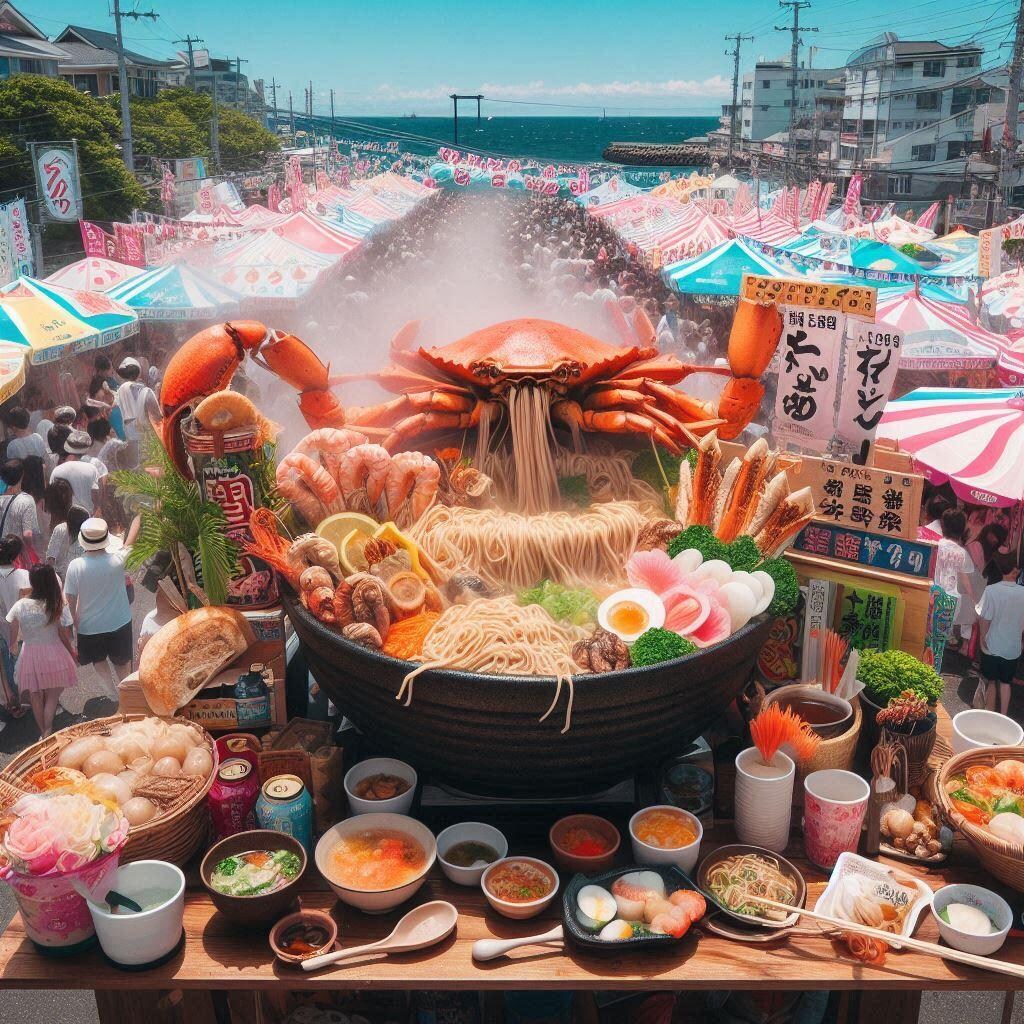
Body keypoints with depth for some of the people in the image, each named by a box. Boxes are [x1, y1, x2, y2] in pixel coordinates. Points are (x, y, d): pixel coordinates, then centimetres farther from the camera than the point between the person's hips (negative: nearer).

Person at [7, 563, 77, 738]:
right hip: (53, 654, -2)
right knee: (52, 697, 12)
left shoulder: (20, 605, -10)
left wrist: (13, 647, 21)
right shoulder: (58, 607, -16)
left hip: (29, 655, 2)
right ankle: (48, 731, 1)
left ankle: (43, 733, 28)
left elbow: (13, 635, 0)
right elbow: (64, 635, -7)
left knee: (36, 697, 17)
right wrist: (72, 652, 11)